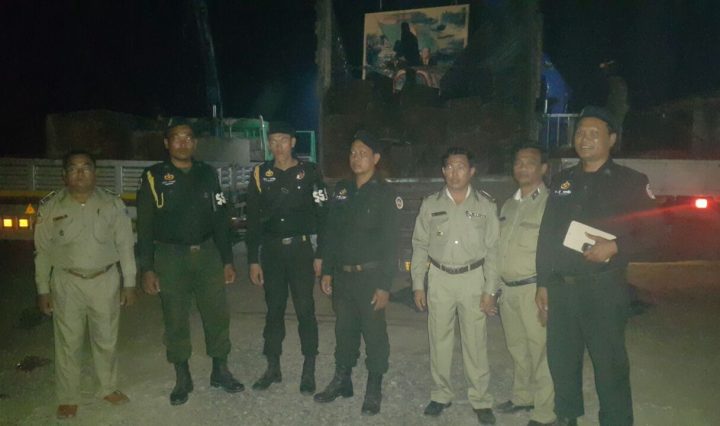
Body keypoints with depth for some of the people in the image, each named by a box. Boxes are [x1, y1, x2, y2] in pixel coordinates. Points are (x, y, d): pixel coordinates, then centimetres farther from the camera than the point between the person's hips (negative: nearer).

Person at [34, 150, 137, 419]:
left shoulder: (113, 204, -2)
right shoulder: (50, 207, -2)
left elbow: (125, 245, 1)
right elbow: (42, 252, 3)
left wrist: (129, 283, 0)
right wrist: (43, 290, 2)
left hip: (106, 281, 1)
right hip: (67, 284, 0)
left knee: (106, 340, 12)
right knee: (68, 342, 6)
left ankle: (108, 388, 31)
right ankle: (68, 399, 24)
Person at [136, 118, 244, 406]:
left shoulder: (207, 174, 7)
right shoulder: (154, 177, -1)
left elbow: (220, 218, 9)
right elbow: (145, 226, -2)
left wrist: (227, 260, 6)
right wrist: (147, 268, -7)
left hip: (207, 253, 2)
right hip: (170, 256, -2)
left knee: (217, 314, 4)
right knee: (176, 320, 6)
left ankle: (220, 371, 22)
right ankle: (182, 379, 23)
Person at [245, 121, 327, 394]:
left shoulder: (309, 172, -2)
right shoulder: (260, 174, 4)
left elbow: (322, 215, -2)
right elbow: (253, 219, 5)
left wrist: (320, 255, -7)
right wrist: (253, 260, 2)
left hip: (301, 249, -2)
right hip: (271, 251, 3)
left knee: (305, 310, 1)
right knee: (274, 310, 11)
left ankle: (309, 371, 14)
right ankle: (273, 368, 25)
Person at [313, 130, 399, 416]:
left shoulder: (384, 193, -8)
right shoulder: (341, 190, 8)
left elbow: (390, 243, -12)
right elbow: (331, 233, 11)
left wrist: (384, 285, -16)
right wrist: (327, 271, 8)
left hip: (370, 276, -5)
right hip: (342, 275, 5)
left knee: (374, 334, 6)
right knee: (344, 330, 16)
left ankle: (374, 390, 23)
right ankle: (341, 381, 34)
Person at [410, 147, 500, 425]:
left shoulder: (485, 205, 0)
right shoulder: (430, 204, 3)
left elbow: (492, 249, 0)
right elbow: (420, 246, 6)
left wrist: (490, 290, -4)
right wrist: (418, 285, 3)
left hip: (473, 279, -1)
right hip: (440, 279, 2)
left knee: (475, 342, 2)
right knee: (439, 340, 8)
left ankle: (480, 400, 18)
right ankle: (441, 395, 24)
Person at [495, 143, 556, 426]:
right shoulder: (508, 205, 14)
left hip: (534, 289, -7)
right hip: (507, 288, 7)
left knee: (540, 350, 1)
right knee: (517, 348, 18)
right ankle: (522, 397, 35)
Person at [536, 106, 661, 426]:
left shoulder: (630, 181, 0)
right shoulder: (561, 181, 12)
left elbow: (651, 231, -2)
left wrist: (616, 247, -19)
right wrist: (542, 283, 10)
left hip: (603, 287, -4)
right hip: (560, 287, 4)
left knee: (609, 363, 2)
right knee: (561, 359, 13)